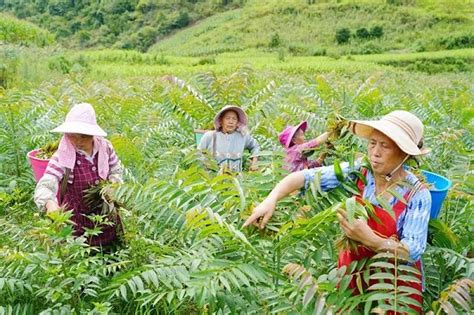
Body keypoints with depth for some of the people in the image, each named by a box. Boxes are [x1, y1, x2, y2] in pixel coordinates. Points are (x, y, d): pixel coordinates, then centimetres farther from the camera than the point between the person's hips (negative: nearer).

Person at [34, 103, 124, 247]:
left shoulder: (105, 147, -9)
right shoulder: (62, 157, -22)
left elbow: (116, 170, 8)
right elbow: (45, 185, -35)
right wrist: (50, 203, -56)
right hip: (77, 222, -4)